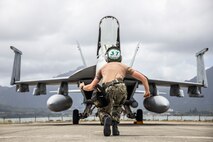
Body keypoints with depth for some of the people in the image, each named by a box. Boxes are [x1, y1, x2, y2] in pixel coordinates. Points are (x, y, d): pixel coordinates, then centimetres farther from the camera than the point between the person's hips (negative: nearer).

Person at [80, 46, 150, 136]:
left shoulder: (102, 68, 35)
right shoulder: (124, 66, 32)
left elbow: (91, 87, 32)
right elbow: (143, 78, 26)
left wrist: (82, 87, 55)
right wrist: (147, 91, 42)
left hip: (108, 91, 0)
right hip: (120, 88, 0)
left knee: (102, 111, 24)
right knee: (116, 107, 34)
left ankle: (106, 119, -13)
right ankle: (115, 125, 7)